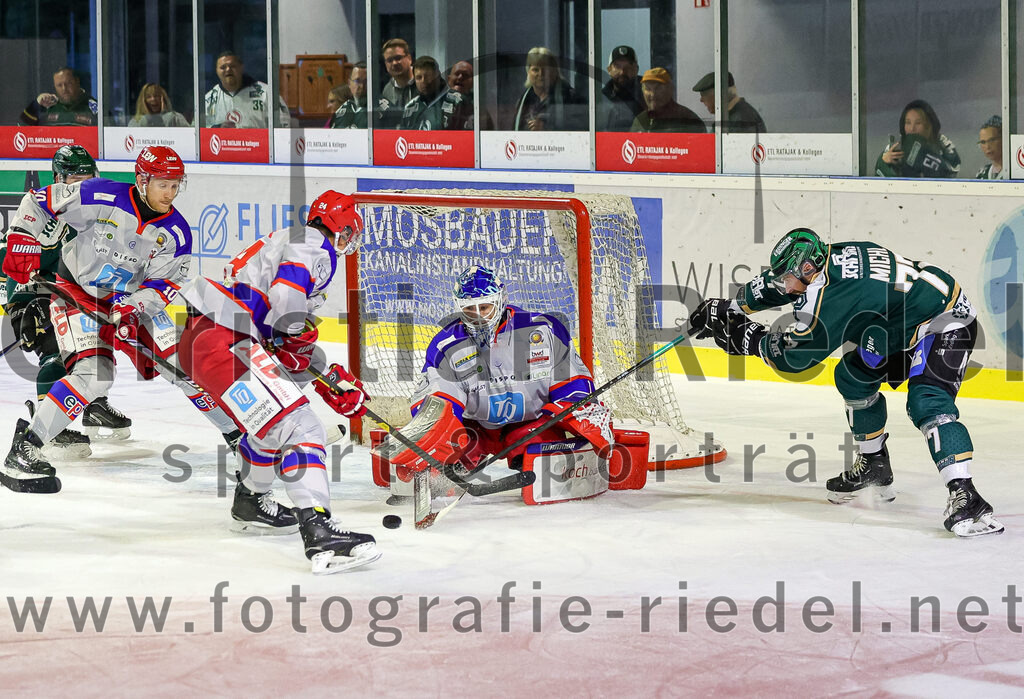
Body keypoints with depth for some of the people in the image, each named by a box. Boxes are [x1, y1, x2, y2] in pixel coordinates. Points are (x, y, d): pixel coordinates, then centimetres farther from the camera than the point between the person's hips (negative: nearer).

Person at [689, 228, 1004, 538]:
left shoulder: (829, 293, -26)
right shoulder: (830, 258, 2)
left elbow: (795, 355, -18)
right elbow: (773, 285, 19)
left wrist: (750, 338, -5)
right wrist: (726, 307, 25)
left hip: (946, 326, -11)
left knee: (927, 404, -28)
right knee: (852, 376, 18)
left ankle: (964, 496, -38)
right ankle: (874, 469, 29)